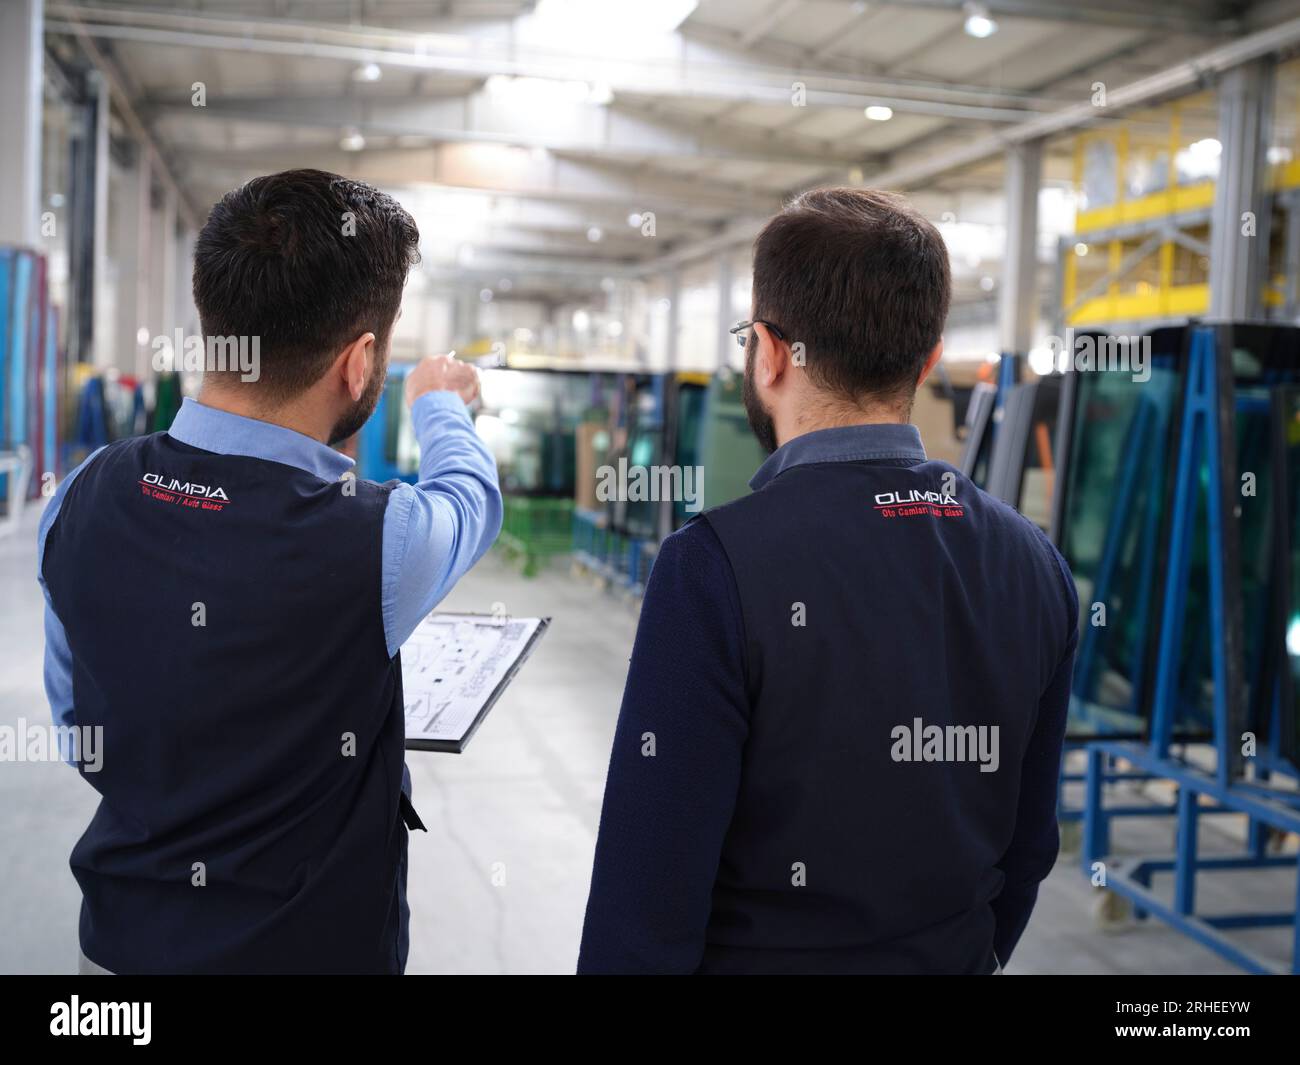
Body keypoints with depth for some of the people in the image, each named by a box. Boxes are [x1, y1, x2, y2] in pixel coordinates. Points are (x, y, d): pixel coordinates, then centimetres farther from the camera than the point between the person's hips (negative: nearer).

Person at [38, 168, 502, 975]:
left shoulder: (83, 499, -13)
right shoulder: (374, 542, -27)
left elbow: (77, 726, 1)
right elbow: (472, 497, -2)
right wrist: (441, 405, 19)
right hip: (311, 945, -4)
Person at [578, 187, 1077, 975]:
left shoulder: (716, 566, -23)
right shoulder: (1035, 566, -5)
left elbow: (652, 887, -22)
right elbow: (1028, 845, 4)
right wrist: (974, 956, 17)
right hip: (954, 955, 5)